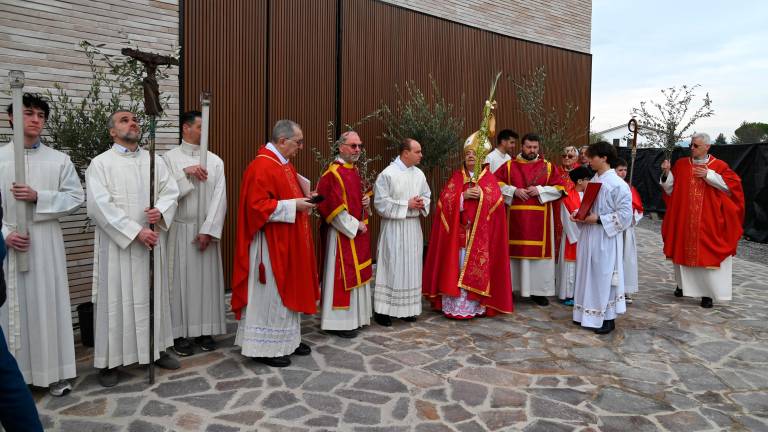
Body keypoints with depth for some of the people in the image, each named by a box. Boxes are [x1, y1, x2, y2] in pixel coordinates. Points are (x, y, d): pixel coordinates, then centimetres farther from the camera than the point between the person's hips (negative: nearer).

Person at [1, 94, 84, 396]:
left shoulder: (59, 160, 4)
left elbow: (76, 197, 0)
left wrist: (38, 197, -13)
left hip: (46, 243, 0)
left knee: (49, 305, 5)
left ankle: (54, 371, 14)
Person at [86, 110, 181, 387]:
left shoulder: (154, 160, 10)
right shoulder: (101, 163, -3)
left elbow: (171, 191, 6)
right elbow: (101, 206, -12)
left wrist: (160, 211, -16)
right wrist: (135, 232, -17)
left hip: (152, 241, 4)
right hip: (117, 243, -4)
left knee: (153, 296, 12)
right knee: (116, 300, 2)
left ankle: (156, 349, 26)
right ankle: (110, 360, 14)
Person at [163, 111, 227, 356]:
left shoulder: (215, 161, 4)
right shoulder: (170, 158, 0)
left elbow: (219, 198, -3)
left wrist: (208, 230, -11)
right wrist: (185, 173, -18)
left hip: (206, 231, 2)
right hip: (179, 230, -2)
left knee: (207, 279, 6)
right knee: (180, 280, 3)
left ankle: (205, 330, 17)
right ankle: (180, 333, 12)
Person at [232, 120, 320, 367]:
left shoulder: (285, 164, 13)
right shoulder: (262, 166, -18)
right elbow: (257, 206, -24)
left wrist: (304, 199, 7)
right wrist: (293, 205, -22)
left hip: (289, 243, 10)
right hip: (271, 245, -10)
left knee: (289, 291, 16)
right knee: (270, 295, -1)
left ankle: (288, 339, 28)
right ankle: (265, 348, 11)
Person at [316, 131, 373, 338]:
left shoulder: (355, 171, 12)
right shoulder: (333, 173, -16)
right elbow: (332, 207, -21)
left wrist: (366, 199, 1)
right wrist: (355, 225, -16)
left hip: (358, 232, 9)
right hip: (343, 234, -9)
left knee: (357, 274, 15)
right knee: (343, 275, -3)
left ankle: (354, 317, 26)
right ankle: (339, 322, 8)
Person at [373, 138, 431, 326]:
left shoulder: (419, 174, 8)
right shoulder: (387, 174, -11)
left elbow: (427, 195, 17)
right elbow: (381, 202, -14)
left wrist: (422, 203, -6)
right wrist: (407, 204, -16)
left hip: (413, 226, 6)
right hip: (394, 227, -6)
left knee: (411, 267, 10)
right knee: (391, 267, -3)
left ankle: (408, 308, 21)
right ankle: (382, 310, 7)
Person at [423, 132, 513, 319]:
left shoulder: (489, 179, 7)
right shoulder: (456, 177, 10)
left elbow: (497, 202, -5)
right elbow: (445, 200, 0)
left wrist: (482, 195, -18)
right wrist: (463, 196, -14)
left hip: (480, 235, -1)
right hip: (457, 233, 1)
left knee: (476, 267, -2)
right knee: (455, 266, -1)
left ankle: (475, 305, 6)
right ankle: (453, 305, 5)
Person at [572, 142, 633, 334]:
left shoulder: (617, 184, -14)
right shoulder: (594, 180, 9)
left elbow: (625, 215, -15)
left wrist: (598, 219, -19)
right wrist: (579, 214, -2)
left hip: (605, 239, -7)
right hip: (588, 236, 7)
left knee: (604, 276, 1)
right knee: (588, 274, 13)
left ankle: (608, 318, 15)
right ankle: (588, 314, 26)